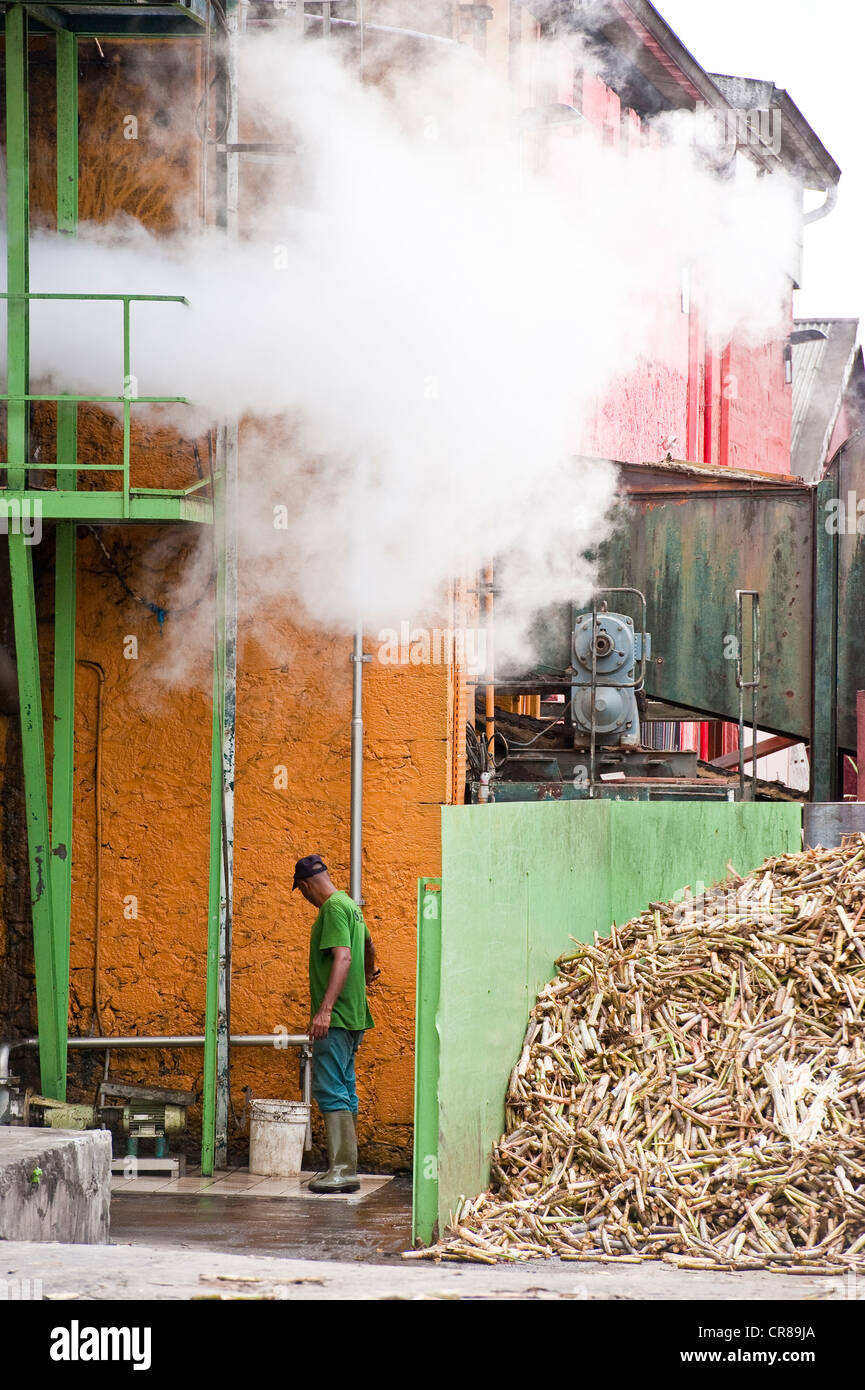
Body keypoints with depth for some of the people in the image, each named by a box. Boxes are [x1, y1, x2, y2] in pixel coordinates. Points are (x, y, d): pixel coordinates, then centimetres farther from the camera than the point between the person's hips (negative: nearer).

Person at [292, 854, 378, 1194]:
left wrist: (326, 1008, -29)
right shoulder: (349, 905, 18)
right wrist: (368, 973, 59)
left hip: (335, 1018, -10)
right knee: (344, 1091, 11)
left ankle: (343, 1169, -17)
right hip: (353, 1016, 10)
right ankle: (345, 1168, 14)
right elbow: (368, 943, 38)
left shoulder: (333, 908, -12)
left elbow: (343, 957, -23)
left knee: (330, 1090, -12)